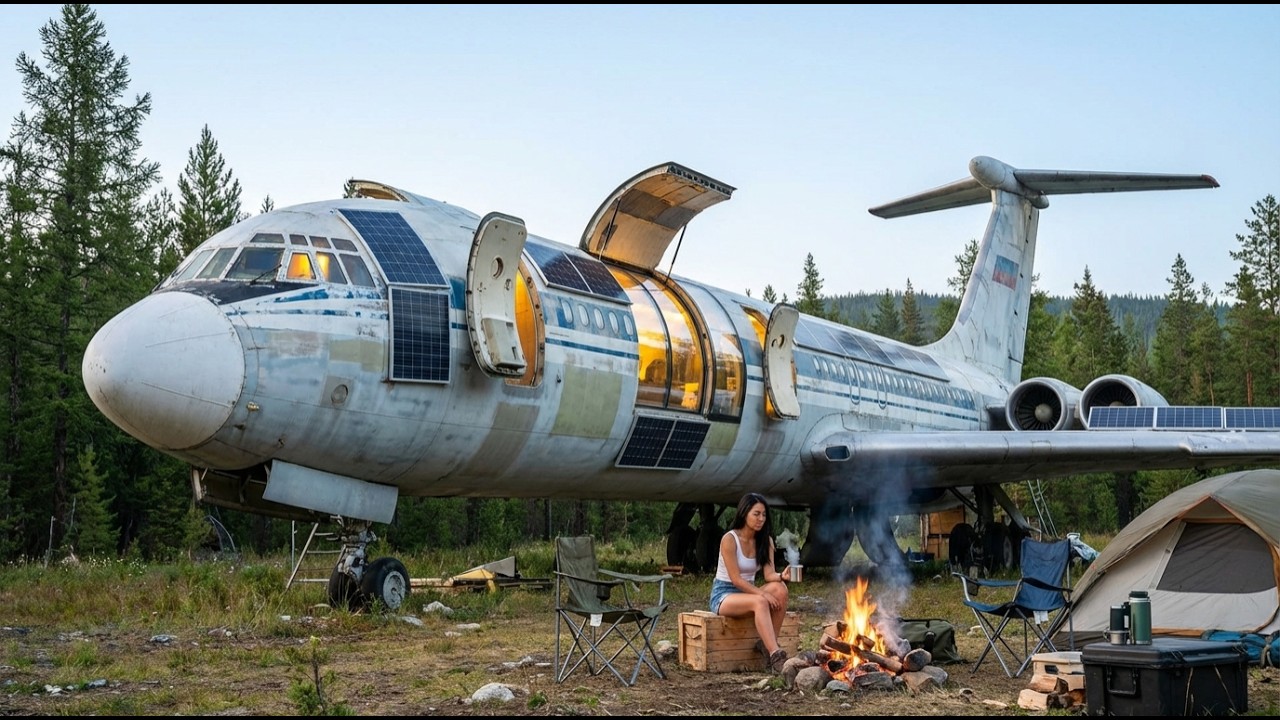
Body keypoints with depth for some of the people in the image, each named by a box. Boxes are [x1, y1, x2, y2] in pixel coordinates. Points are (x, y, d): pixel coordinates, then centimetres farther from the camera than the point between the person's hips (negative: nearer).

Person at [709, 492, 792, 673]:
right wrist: (762, 593, -28)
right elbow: (735, 579, -19)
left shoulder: (766, 541, 3)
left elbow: (769, 574, -7)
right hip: (723, 595, -6)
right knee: (760, 602, -37)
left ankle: (768, 644, -22)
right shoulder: (729, 539, -15)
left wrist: (782, 576, -30)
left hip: (748, 592, 6)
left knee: (780, 589, -26)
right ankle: (775, 655, -42)